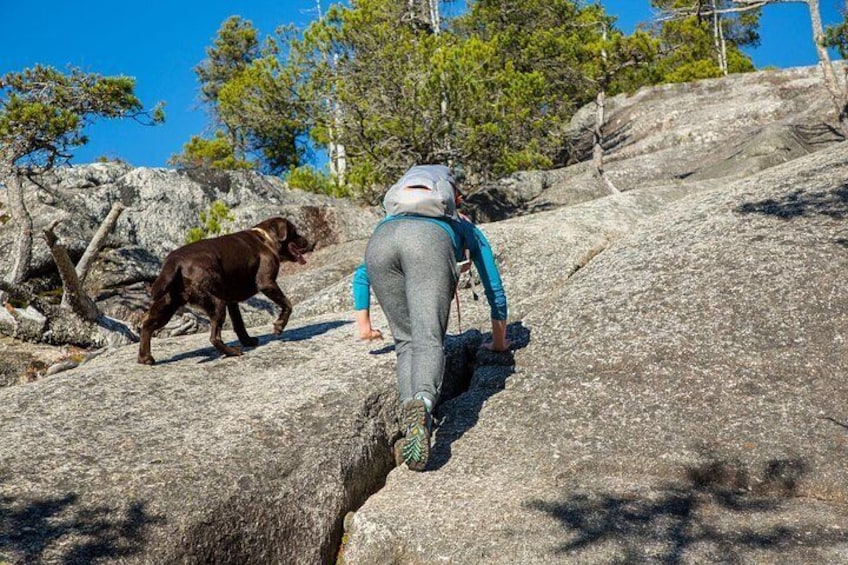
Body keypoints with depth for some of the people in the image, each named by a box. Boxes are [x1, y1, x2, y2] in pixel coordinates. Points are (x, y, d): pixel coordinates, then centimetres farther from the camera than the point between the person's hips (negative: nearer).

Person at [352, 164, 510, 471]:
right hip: (429, 240, -3)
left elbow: (360, 276, 46)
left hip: (380, 239, 3)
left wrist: (363, 323, 56)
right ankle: (423, 403, -47)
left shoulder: (390, 217, 49)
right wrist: (499, 340, 59)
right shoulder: (467, 228, 43)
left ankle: (411, 424, -15)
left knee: (406, 341, 9)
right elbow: (494, 289, 47)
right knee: (429, 341, -16)